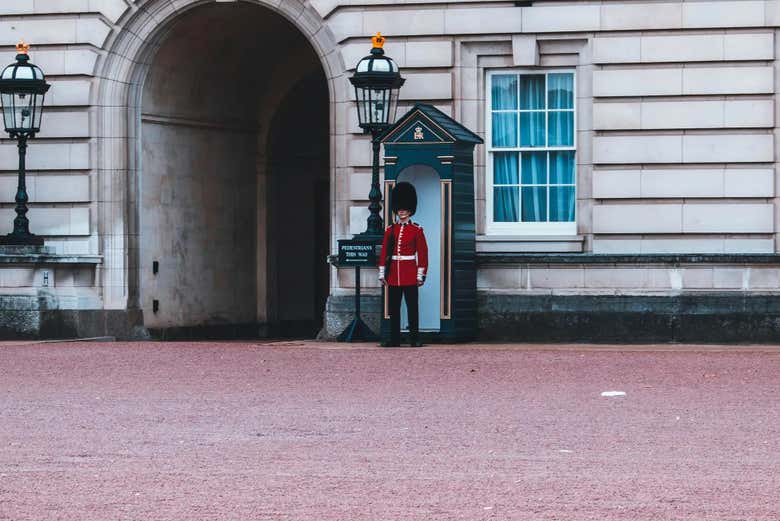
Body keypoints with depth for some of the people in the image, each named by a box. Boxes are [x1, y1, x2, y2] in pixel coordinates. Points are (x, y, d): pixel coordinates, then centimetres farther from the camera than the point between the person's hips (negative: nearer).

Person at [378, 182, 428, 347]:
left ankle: (415, 339, 2)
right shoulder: (390, 230, 9)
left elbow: (423, 253, -1)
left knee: (412, 307, -2)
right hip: (393, 275, 3)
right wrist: (382, 274, 5)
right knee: (394, 308, 5)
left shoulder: (416, 230, 0)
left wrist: (421, 275, -6)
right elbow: (384, 253, 10)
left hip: (410, 275, -3)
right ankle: (394, 339, 9)